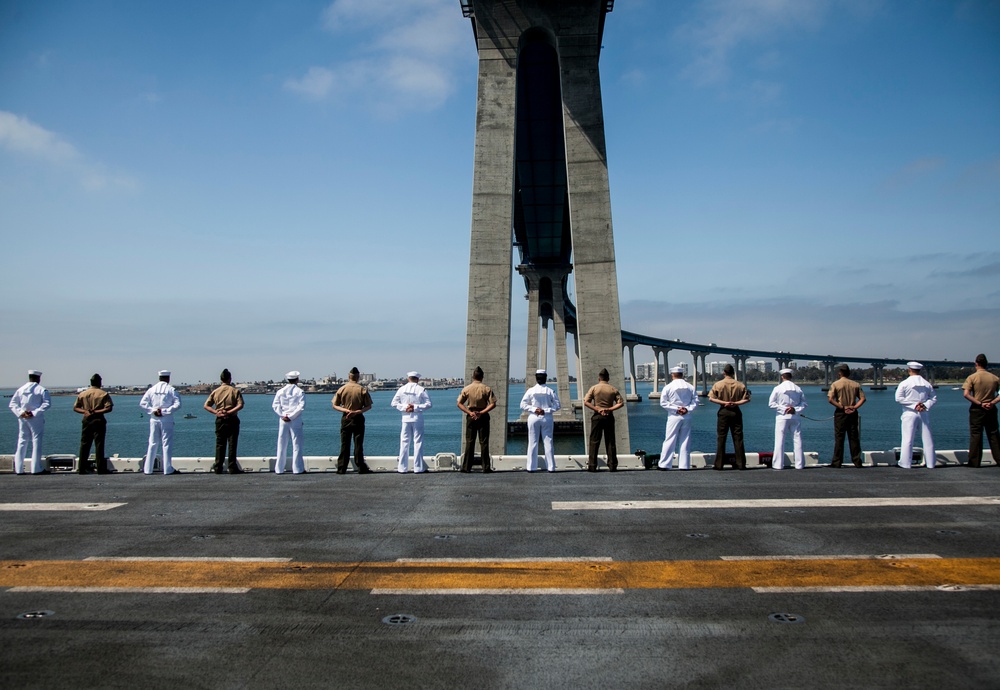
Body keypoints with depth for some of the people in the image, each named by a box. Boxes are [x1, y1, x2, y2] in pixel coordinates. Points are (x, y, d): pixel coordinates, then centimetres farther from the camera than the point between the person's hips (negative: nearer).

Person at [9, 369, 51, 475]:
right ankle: (36, 468, -1)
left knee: (22, 442, 11)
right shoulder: (41, 390, -6)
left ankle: (18, 469, 13)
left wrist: (20, 412, -3)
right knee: (36, 442, -1)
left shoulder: (20, 389, 8)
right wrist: (35, 413, -14)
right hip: (36, 419, -5)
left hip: (22, 419, 5)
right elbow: (47, 403, -16)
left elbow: (12, 404, 5)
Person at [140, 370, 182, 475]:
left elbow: (142, 403, 0)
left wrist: (153, 410, -3)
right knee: (166, 444, 0)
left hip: (154, 419, 3)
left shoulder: (152, 389, 5)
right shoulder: (171, 389, -5)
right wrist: (165, 411, -10)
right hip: (166, 419, -3)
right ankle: (168, 469, 0)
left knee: (152, 444, 11)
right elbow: (177, 404, -14)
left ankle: (148, 469, 13)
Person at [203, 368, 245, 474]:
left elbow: (206, 406, 2)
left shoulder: (215, 391, 5)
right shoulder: (235, 390, -4)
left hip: (220, 420, 3)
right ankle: (232, 468, 0)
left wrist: (216, 412, -6)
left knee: (220, 444, 8)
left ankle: (218, 468, 9)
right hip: (232, 420, -3)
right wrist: (229, 412, -13)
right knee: (232, 444, 0)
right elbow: (240, 405, -16)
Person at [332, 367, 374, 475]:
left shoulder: (341, 389, -1)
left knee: (344, 444, 6)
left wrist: (346, 410, -8)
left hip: (345, 419, 1)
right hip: (358, 419, -1)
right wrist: (358, 411, -9)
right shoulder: (362, 389, -6)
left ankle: (341, 468, 8)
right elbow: (368, 406, -6)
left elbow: (335, 405, 0)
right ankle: (361, 468, 5)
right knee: (358, 444, 3)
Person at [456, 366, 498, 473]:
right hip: (483, 417, -1)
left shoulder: (466, 389, -2)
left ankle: (466, 467, 8)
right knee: (484, 442, 3)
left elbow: (459, 403, -3)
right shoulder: (487, 389, -6)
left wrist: (469, 412, -7)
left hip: (471, 417, 1)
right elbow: (493, 404, -11)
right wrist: (482, 412, -12)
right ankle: (486, 467, 4)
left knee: (469, 442, 7)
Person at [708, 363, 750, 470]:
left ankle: (719, 464, 3)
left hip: (723, 412, -1)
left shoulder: (718, 384, -4)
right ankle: (741, 464, 7)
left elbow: (711, 398, -9)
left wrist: (723, 402, -9)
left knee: (721, 438, 2)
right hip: (736, 412, 1)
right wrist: (736, 403, -7)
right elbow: (747, 399, -2)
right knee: (738, 438, 6)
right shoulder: (740, 385, 0)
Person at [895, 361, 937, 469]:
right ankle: (930, 463, 15)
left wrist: (913, 405, -9)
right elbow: (933, 398, 5)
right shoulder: (927, 384, 7)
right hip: (924, 414, 4)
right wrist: (925, 405, -6)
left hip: (910, 414, -4)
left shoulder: (904, 383, -5)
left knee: (907, 439, -2)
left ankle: (905, 463, -2)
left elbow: (898, 398, -12)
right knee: (927, 439, 9)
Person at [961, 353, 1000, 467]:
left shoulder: (972, 377, -7)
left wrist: (980, 404, -12)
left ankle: (974, 462, 2)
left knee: (975, 435, 1)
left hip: (977, 410, -3)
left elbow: (966, 394, -17)